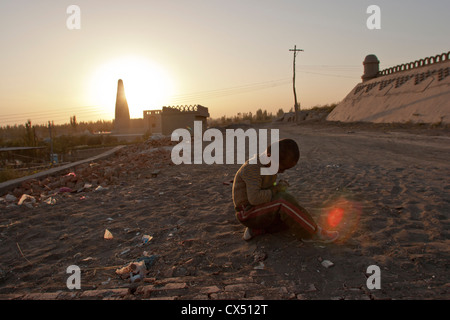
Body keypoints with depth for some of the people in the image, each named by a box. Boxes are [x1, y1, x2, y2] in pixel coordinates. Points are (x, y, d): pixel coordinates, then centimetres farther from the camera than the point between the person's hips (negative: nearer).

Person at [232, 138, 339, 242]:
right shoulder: (253, 168, -23)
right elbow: (254, 198, -33)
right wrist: (275, 189, -19)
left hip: (261, 210, 10)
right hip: (248, 213, -10)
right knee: (284, 201, -30)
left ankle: (256, 230, -1)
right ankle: (312, 232, -13)